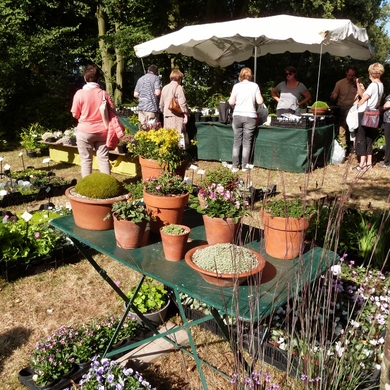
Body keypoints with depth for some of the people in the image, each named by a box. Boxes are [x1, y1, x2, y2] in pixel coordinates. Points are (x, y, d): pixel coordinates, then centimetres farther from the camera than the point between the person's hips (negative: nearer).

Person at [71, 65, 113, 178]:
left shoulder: (80, 93, -9)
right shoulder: (104, 94, -2)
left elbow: (75, 114, -5)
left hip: (85, 131, -2)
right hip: (102, 131, 2)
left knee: (86, 160, 7)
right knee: (104, 158, 7)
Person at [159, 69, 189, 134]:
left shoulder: (164, 88, 15)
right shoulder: (178, 87, -5)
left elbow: (161, 104, 19)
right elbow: (182, 103, -11)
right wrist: (186, 115, -7)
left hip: (166, 115, 7)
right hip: (177, 115, -7)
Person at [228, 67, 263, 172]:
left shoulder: (236, 86, 1)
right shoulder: (254, 86, 0)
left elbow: (231, 102, 1)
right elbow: (260, 101, -2)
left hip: (237, 116, 1)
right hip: (250, 116, -1)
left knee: (237, 141, 6)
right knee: (247, 142, 4)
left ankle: (235, 166, 6)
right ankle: (244, 166, 6)